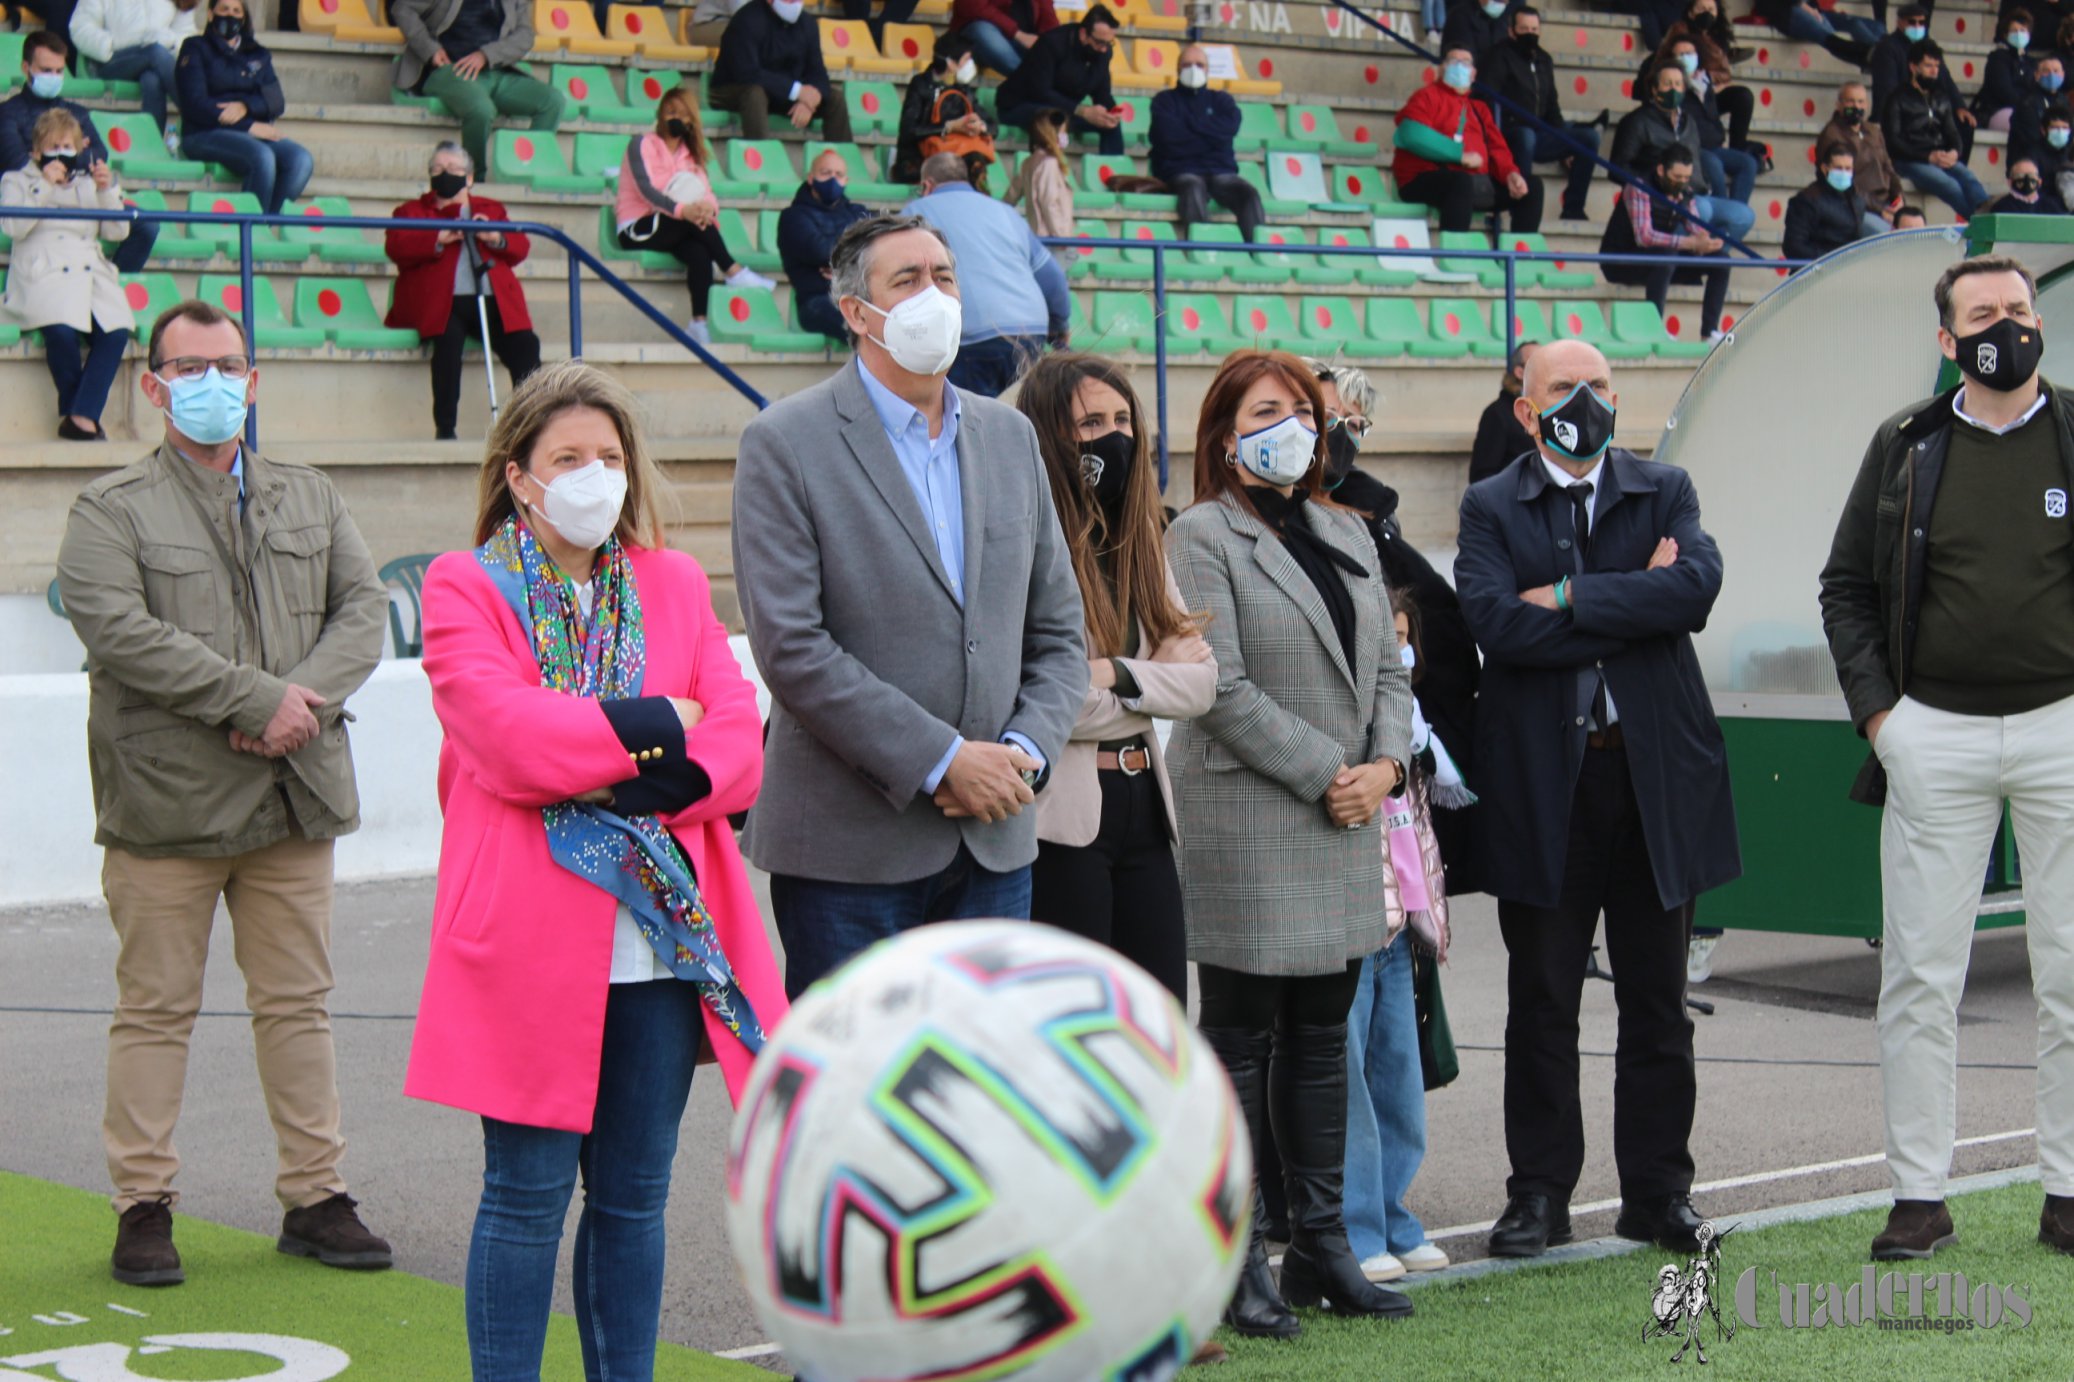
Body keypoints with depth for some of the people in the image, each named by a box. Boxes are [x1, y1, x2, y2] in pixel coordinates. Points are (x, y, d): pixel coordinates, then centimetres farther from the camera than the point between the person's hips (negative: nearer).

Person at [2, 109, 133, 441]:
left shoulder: (89, 183, 27)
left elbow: (117, 232, 15)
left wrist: (108, 190, 1)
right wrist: (44, 186, -7)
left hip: (90, 274, 3)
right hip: (44, 275, -3)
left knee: (116, 332, -27)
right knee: (61, 330, -34)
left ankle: (82, 416, -27)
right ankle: (75, 411, -13)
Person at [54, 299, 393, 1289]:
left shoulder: (310, 499, 16)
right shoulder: (109, 511, 0)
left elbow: (364, 608, 9)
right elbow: (120, 630, -14)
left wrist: (305, 699, -11)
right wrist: (258, 700, -18)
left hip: (294, 797, 4)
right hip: (166, 799, -4)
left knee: (297, 1004, 9)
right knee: (155, 1011, 1)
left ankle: (314, 1197, 16)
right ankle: (143, 1207, 9)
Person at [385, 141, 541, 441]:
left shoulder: (492, 210, 29)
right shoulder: (413, 211, 21)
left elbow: (521, 248, 15)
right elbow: (395, 248, 1)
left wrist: (496, 239, -6)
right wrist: (439, 238, -13)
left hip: (493, 302, 3)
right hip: (441, 302, -3)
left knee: (525, 344, -25)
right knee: (449, 339, -35)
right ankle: (445, 428, -32)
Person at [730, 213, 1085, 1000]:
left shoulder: (1011, 437, 13)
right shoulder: (786, 443, -5)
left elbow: (1059, 632, 15)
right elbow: (790, 645, -13)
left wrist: (1025, 751, -5)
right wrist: (941, 760, -16)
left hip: (995, 842, 5)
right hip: (849, 846, -5)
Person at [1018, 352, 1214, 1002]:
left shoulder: (1139, 543, 15)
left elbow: (1202, 682, 6)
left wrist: (1117, 675, -12)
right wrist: (1157, 678, -6)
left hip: (1142, 804, 8)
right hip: (1062, 818, -7)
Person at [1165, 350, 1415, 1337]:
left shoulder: (1347, 535, 16)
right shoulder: (1202, 537, -6)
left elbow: (1386, 666, 15)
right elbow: (1221, 687, -14)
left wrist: (1386, 764, -3)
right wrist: (1325, 775, -14)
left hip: (1345, 823, 7)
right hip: (1247, 821, -7)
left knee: (1321, 1034, 11)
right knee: (1242, 1041, -2)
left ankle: (1321, 1244, 18)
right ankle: (1236, 1263, 4)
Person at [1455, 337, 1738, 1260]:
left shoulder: (1664, 492, 8)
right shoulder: (1490, 508, 4)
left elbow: (1698, 585, -12)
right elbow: (1498, 623, -14)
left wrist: (1568, 598, -15)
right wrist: (1635, 602, -12)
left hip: (1655, 770, 1)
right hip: (1544, 778, -1)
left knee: (1656, 1000, 8)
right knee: (1541, 1002, 5)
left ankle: (1657, 1191, 17)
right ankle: (1540, 1194, 14)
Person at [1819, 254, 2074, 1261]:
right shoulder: (1905, 448, 6)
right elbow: (1846, 585, 12)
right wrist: (1874, 707, 1)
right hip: (1934, 736, 1)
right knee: (1918, 974, 1)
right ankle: (1919, 1196, 9)